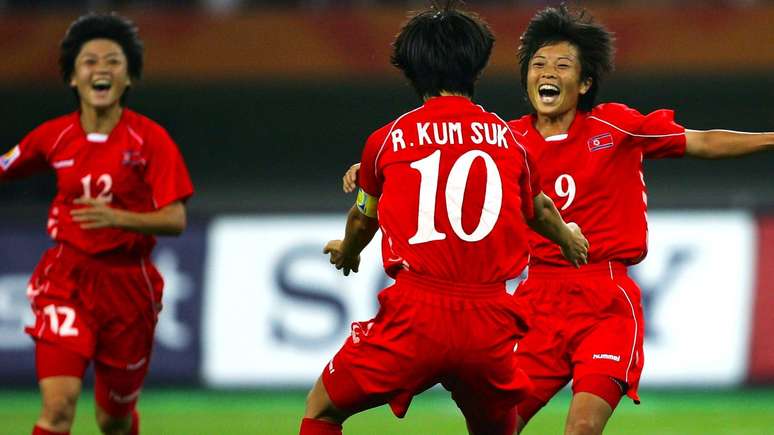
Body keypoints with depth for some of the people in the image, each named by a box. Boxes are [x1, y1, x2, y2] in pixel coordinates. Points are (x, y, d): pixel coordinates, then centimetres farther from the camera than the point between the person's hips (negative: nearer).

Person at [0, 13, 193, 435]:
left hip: (127, 283, 0)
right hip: (67, 277, 0)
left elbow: (175, 220, -13)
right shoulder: (54, 136, 0)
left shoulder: (150, 139, -8)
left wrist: (116, 218, -29)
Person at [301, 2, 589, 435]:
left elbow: (363, 220, 27)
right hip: (490, 319, 2)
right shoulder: (506, 138, 12)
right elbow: (538, 209, 35)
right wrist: (569, 238, 59)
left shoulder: (388, 139, 7)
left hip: (415, 316, -2)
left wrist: (347, 252, 53)